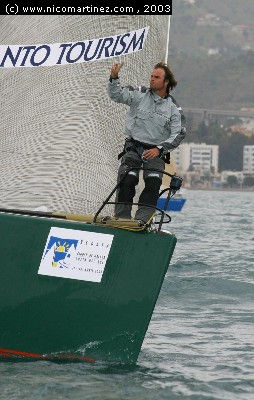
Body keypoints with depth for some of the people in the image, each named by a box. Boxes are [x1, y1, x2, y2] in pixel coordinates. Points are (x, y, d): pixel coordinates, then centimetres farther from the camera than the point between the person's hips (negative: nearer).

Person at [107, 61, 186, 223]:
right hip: (134, 147, 0)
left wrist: (159, 149, -14)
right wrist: (114, 78, -23)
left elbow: (177, 136, 0)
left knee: (153, 183, -21)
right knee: (127, 179, -20)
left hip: (156, 152, 0)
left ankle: (142, 220, -21)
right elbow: (117, 95, -4)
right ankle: (121, 219, -14)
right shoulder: (140, 95, 5)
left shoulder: (173, 108, 4)